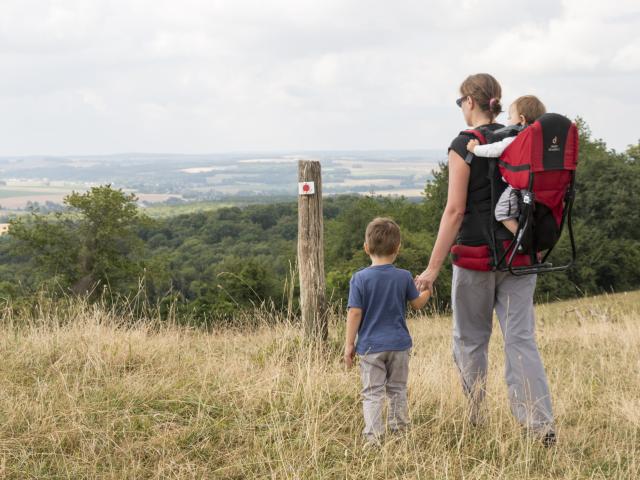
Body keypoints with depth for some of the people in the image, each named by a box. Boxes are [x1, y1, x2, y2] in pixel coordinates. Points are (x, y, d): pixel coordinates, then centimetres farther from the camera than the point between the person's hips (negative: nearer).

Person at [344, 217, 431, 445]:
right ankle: (399, 429, 23)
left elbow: (355, 313, -11)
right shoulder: (404, 277, -3)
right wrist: (428, 290, 31)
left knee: (372, 393, 1)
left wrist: (349, 344, -5)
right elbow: (417, 303, 10)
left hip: (371, 346, -2)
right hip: (398, 344, 2)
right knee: (397, 389, 17)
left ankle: (373, 435, -7)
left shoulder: (360, 278, -10)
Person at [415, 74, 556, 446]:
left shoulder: (464, 146, -10)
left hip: (477, 255, -5)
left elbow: (455, 211, -14)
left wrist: (433, 268, -11)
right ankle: (541, 423, -7)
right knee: (521, 338, 3)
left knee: (470, 339, 11)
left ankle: (475, 419, 22)